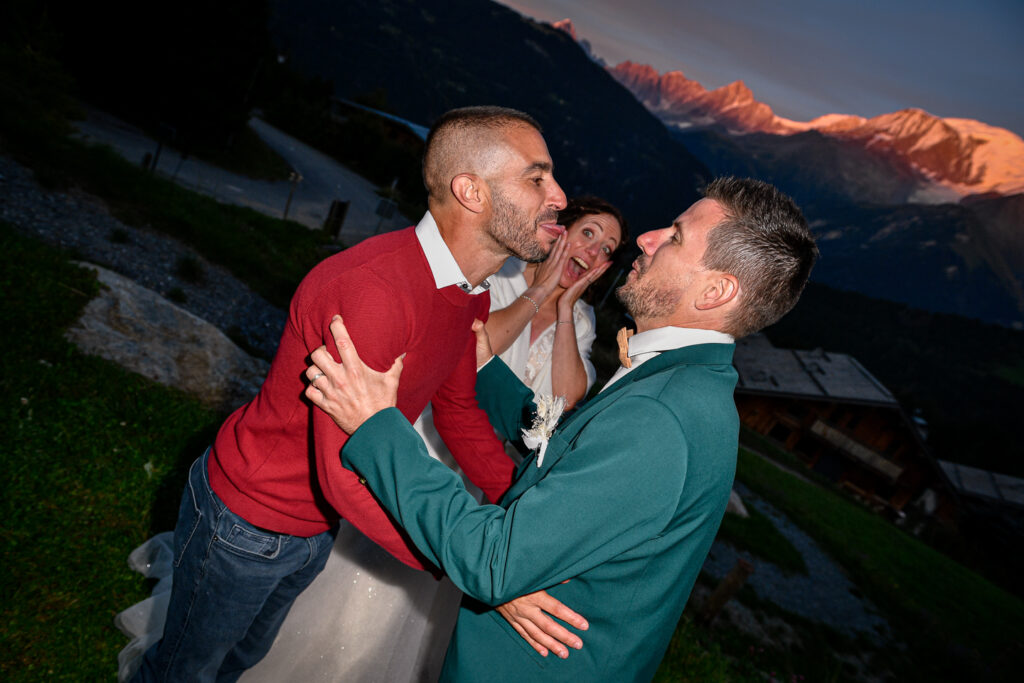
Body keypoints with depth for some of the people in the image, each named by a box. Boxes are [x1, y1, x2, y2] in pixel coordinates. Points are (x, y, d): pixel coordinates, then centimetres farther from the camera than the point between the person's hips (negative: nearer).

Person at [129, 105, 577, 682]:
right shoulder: (373, 289, -37)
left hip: (318, 523, 7)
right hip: (247, 522, -7)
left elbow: (458, 411, 4)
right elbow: (347, 474, -36)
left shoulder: (472, 296, -7)